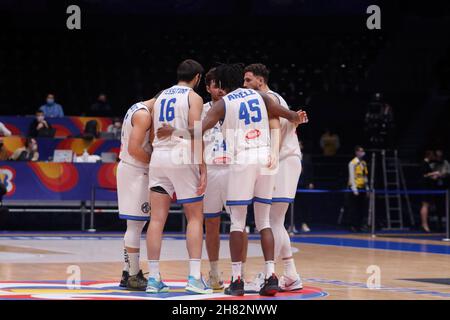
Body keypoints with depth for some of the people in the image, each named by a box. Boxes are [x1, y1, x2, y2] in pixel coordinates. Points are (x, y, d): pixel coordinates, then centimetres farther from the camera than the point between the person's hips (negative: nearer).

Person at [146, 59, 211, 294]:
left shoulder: (161, 96, 17)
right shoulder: (193, 98, -1)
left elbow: (153, 132, 17)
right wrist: (203, 171, -11)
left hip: (158, 158, 5)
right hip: (183, 159, -5)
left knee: (157, 219, 4)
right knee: (195, 218, 3)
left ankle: (153, 278, 2)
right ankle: (194, 278, -5)